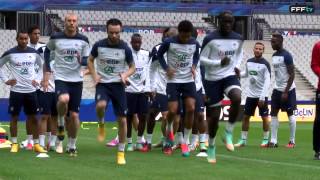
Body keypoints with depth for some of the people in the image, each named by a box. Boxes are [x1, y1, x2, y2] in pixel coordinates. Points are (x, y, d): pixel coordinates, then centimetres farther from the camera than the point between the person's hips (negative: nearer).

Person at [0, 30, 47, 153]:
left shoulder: (34, 53, 4)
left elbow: (43, 66, 18)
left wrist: (37, 79, 7)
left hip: (31, 90, 2)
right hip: (16, 90, -2)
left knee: (33, 118, 5)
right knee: (14, 117, 2)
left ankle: (36, 144, 10)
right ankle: (14, 144, 10)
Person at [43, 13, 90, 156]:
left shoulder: (83, 40, 1)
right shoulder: (55, 38, -1)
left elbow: (87, 60, 5)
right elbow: (48, 50, 17)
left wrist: (81, 61, -19)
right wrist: (47, 70, 9)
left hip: (77, 80, 2)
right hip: (61, 78, -2)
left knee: (74, 115, 2)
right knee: (63, 99, -34)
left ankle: (72, 146, 18)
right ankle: (60, 123, -4)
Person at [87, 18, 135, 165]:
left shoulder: (125, 48, -4)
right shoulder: (99, 45, -3)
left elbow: (132, 67, 7)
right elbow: (90, 60, 13)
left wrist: (125, 75, -14)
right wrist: (94, 75, -3)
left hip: (118, 85, 1)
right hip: (102, 84, -1)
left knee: (122, 120, -1)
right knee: (100, 106, -33)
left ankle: (121, 153, 13)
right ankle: (101, 124, 2)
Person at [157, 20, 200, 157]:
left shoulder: (194, 44, -4)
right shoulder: (169, 42, -12)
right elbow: (159, 54, 4)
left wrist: (194, 66, -3)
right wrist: (166, 68, -10)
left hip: (189, 80, 2)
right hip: (173, 80, -2)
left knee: (191, 109, -11)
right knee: (173, 111, -12)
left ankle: (185, 142, 2)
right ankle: (169, 130, 24)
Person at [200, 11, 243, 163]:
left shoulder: (238, 39, 2)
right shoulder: (210, 39, -12)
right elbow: (202, 59, -11)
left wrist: (237, 65, 4)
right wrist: (219, 63, -25)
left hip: (230, 76, 2)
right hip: (212, 79, -2)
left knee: (237, 98, -31)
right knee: (214, 116, 2)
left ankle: (228, 133, -12)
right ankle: (211, 146, 26)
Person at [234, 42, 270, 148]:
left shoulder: (265, 64, -10)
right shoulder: (249, 62, 6)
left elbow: (267, 81, -14)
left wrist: (262, 96, -20)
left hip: (261, 95, -5)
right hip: (250, 94, 5)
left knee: (264, 117, 0)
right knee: (245, 116, 4)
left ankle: (266, 140, 11)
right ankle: (243, 140, 10)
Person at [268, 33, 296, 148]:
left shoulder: (286, 56, -15)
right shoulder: (274, 56, 10)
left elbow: (292, 75, -17)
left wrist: (286, 92, -20)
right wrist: (278, 88, 17)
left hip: (288, 89, -8)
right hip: (277, 89, 8)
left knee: (290, 114, 1)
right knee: (273, 113, 2)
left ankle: (292, 141, 9)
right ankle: (273, 141, 3)